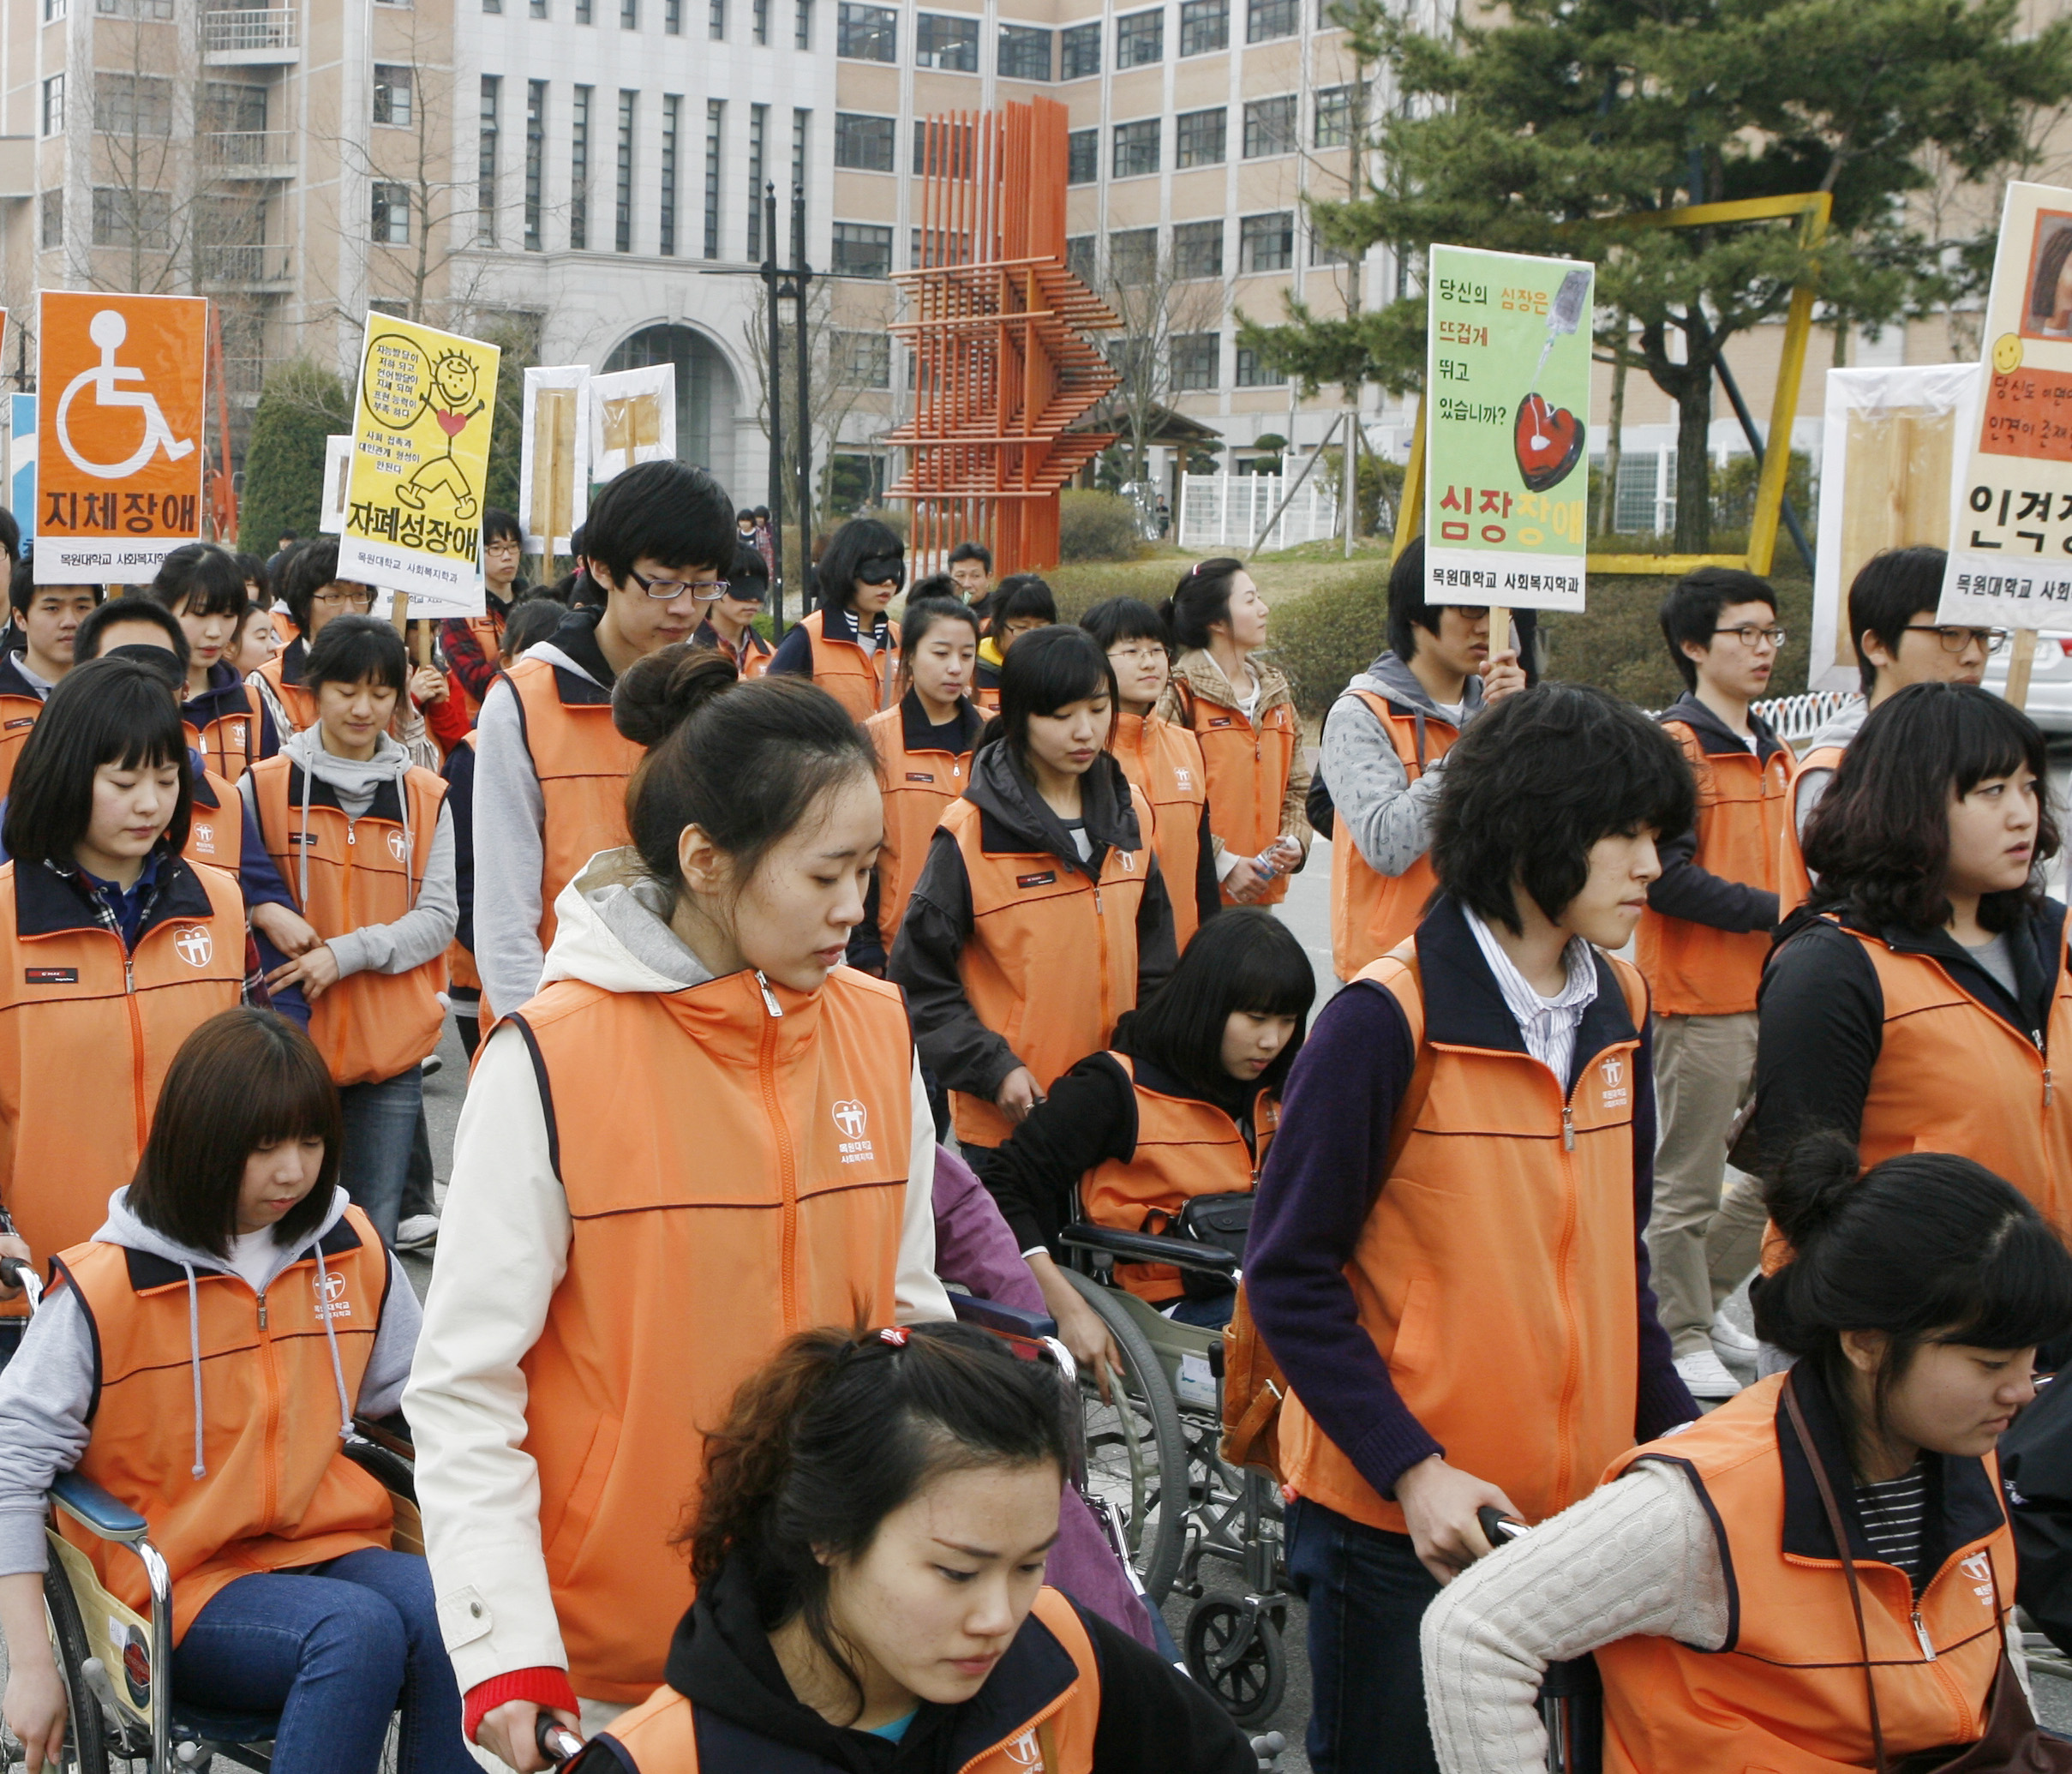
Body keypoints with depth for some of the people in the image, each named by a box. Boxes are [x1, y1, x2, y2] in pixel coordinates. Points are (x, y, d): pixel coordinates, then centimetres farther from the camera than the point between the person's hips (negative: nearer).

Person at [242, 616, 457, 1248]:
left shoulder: (426, 798, 7)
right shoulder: (263, 787, 1)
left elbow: (438, 919, 0)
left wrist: (346, 953, -14)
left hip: (392, 1051, 2)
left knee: (374, 1233, 6)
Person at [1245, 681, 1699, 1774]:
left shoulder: (1616, 1012, 7)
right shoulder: (1388, 1022, -14)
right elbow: (1290, 1274, -12)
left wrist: (1675, 1428, 6)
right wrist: (1412, 1469, -18)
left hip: (1580, 1508, 6)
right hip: (1397, 1521, -6)